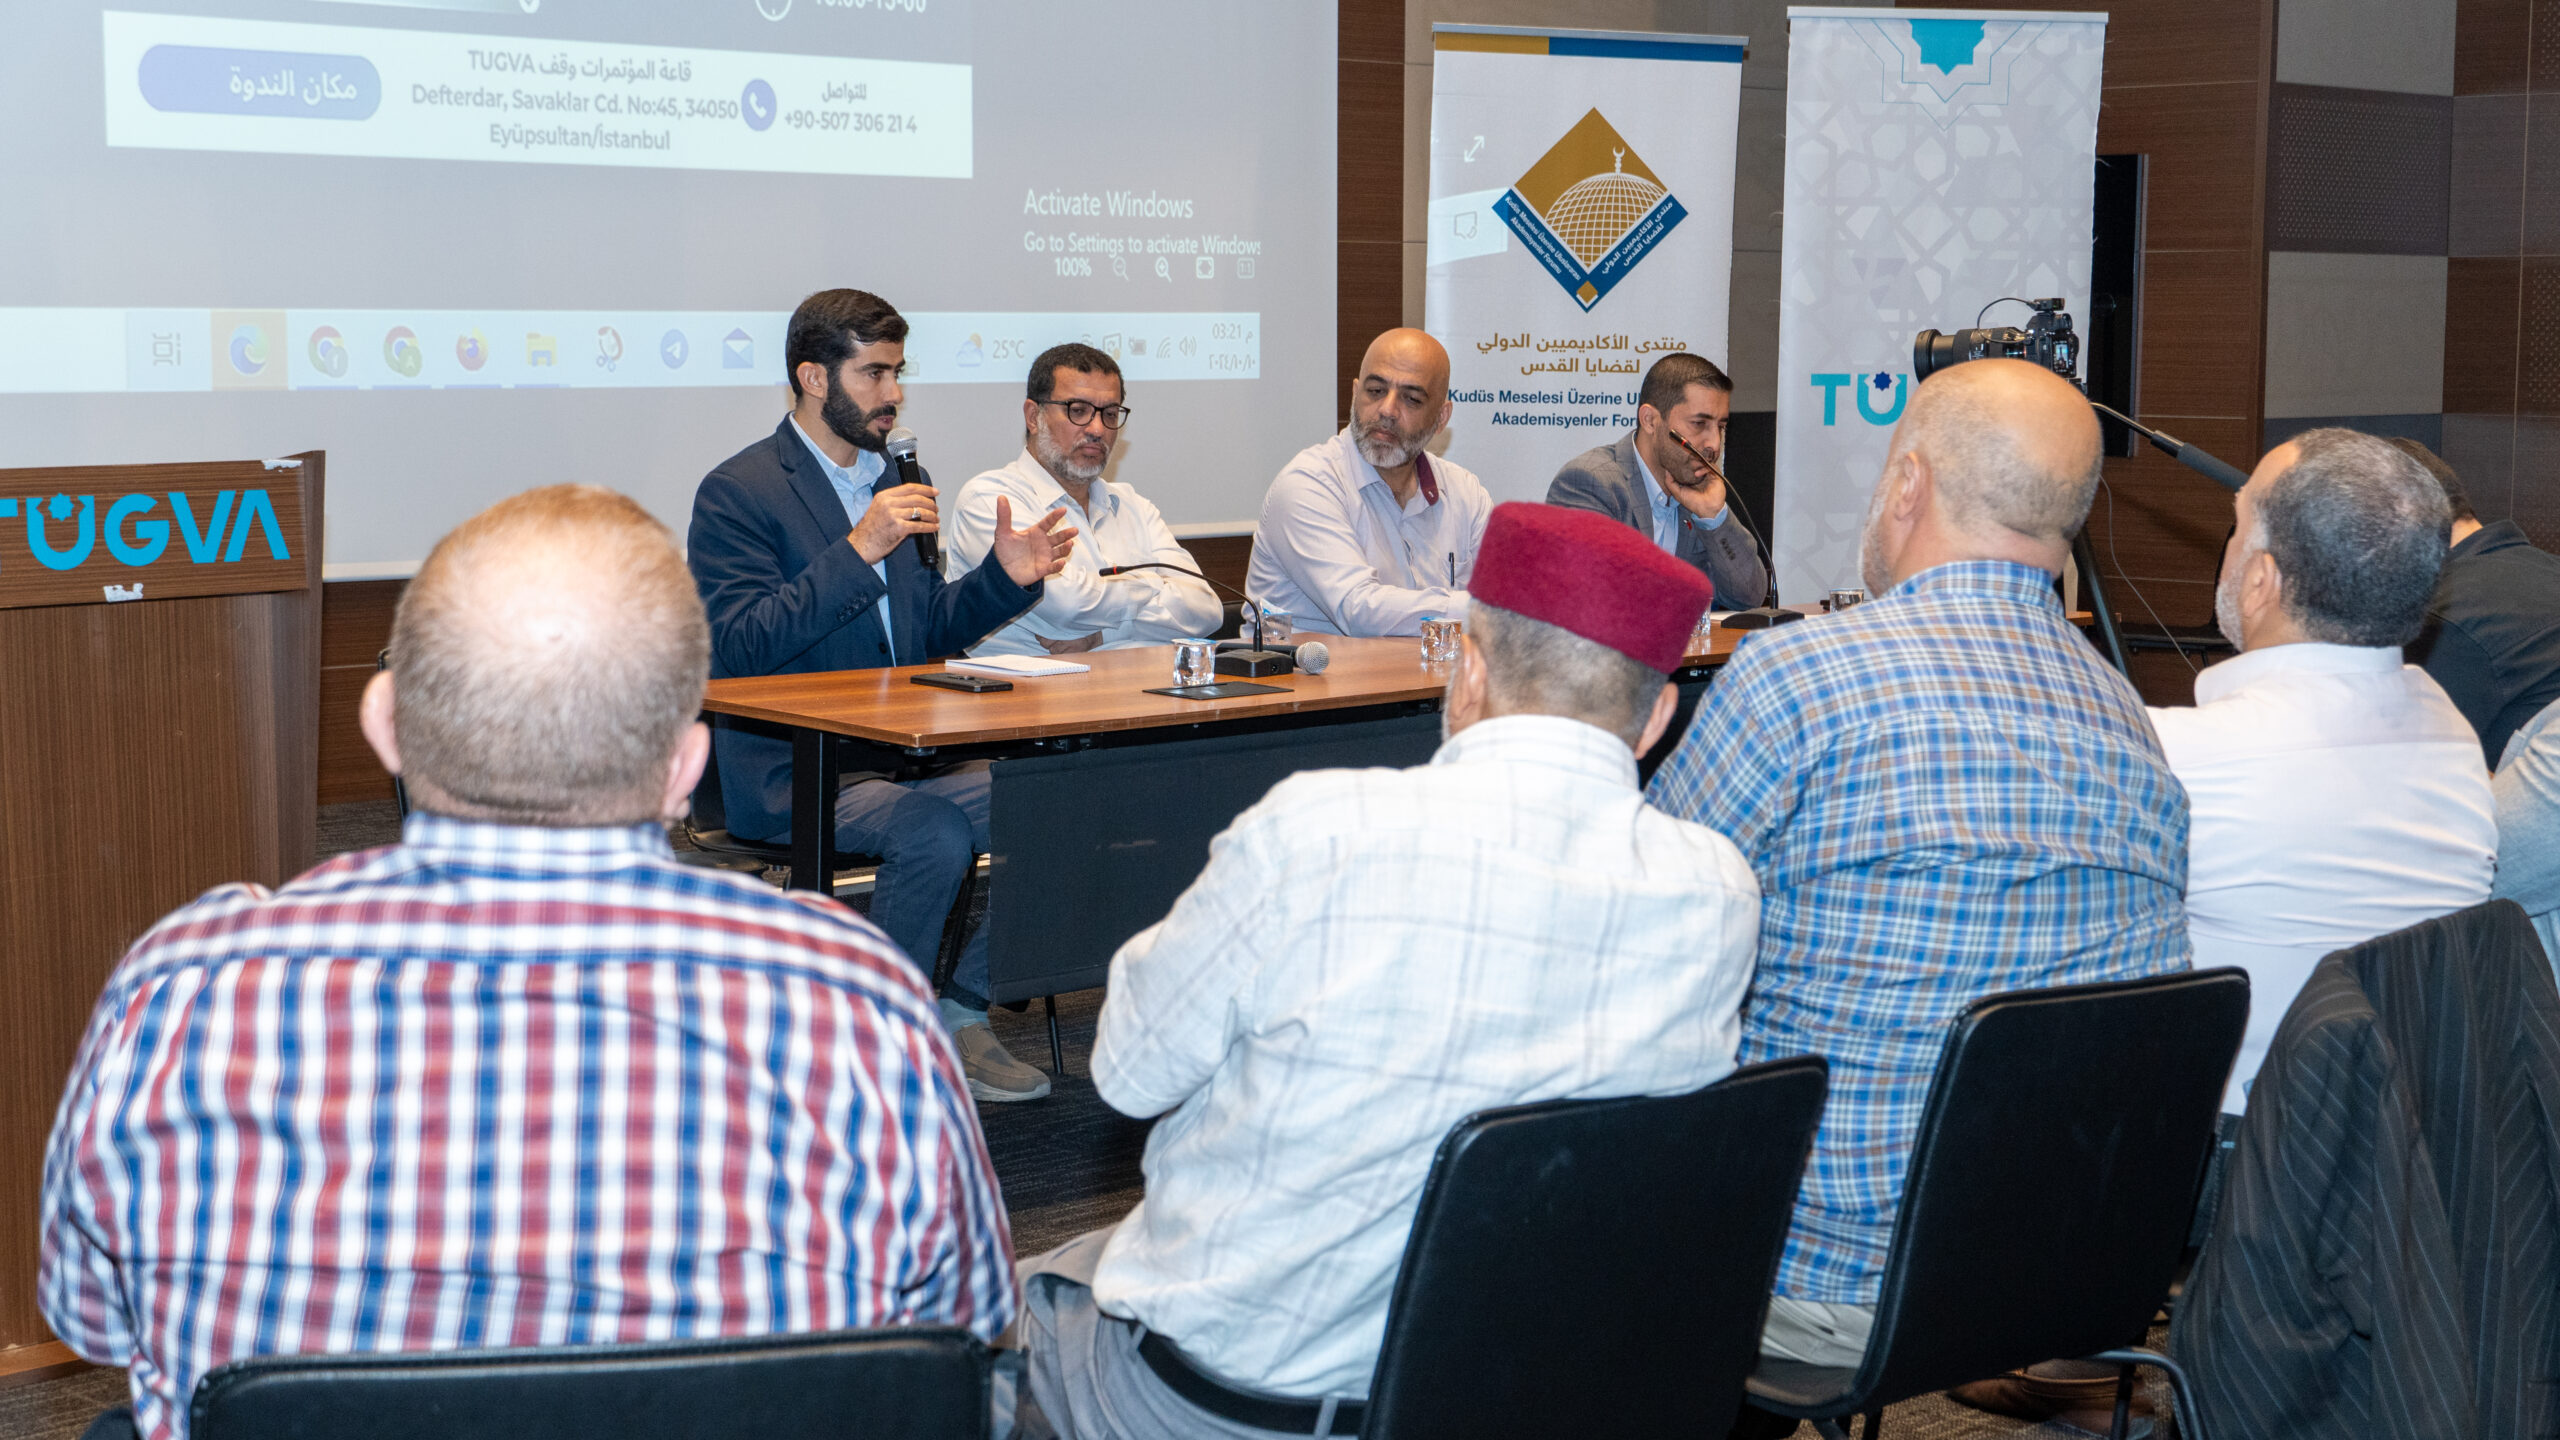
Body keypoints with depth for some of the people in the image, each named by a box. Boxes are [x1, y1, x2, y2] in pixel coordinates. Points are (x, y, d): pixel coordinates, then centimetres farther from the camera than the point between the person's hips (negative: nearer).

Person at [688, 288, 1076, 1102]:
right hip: (792, 775, -7)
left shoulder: (895, 480, 17)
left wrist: (1005, 578, 3)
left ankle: (960, 1014, -2)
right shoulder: (739, 491, -7)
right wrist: (859, 551, -24)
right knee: (935, 830, -32)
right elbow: (739, 648, -19)